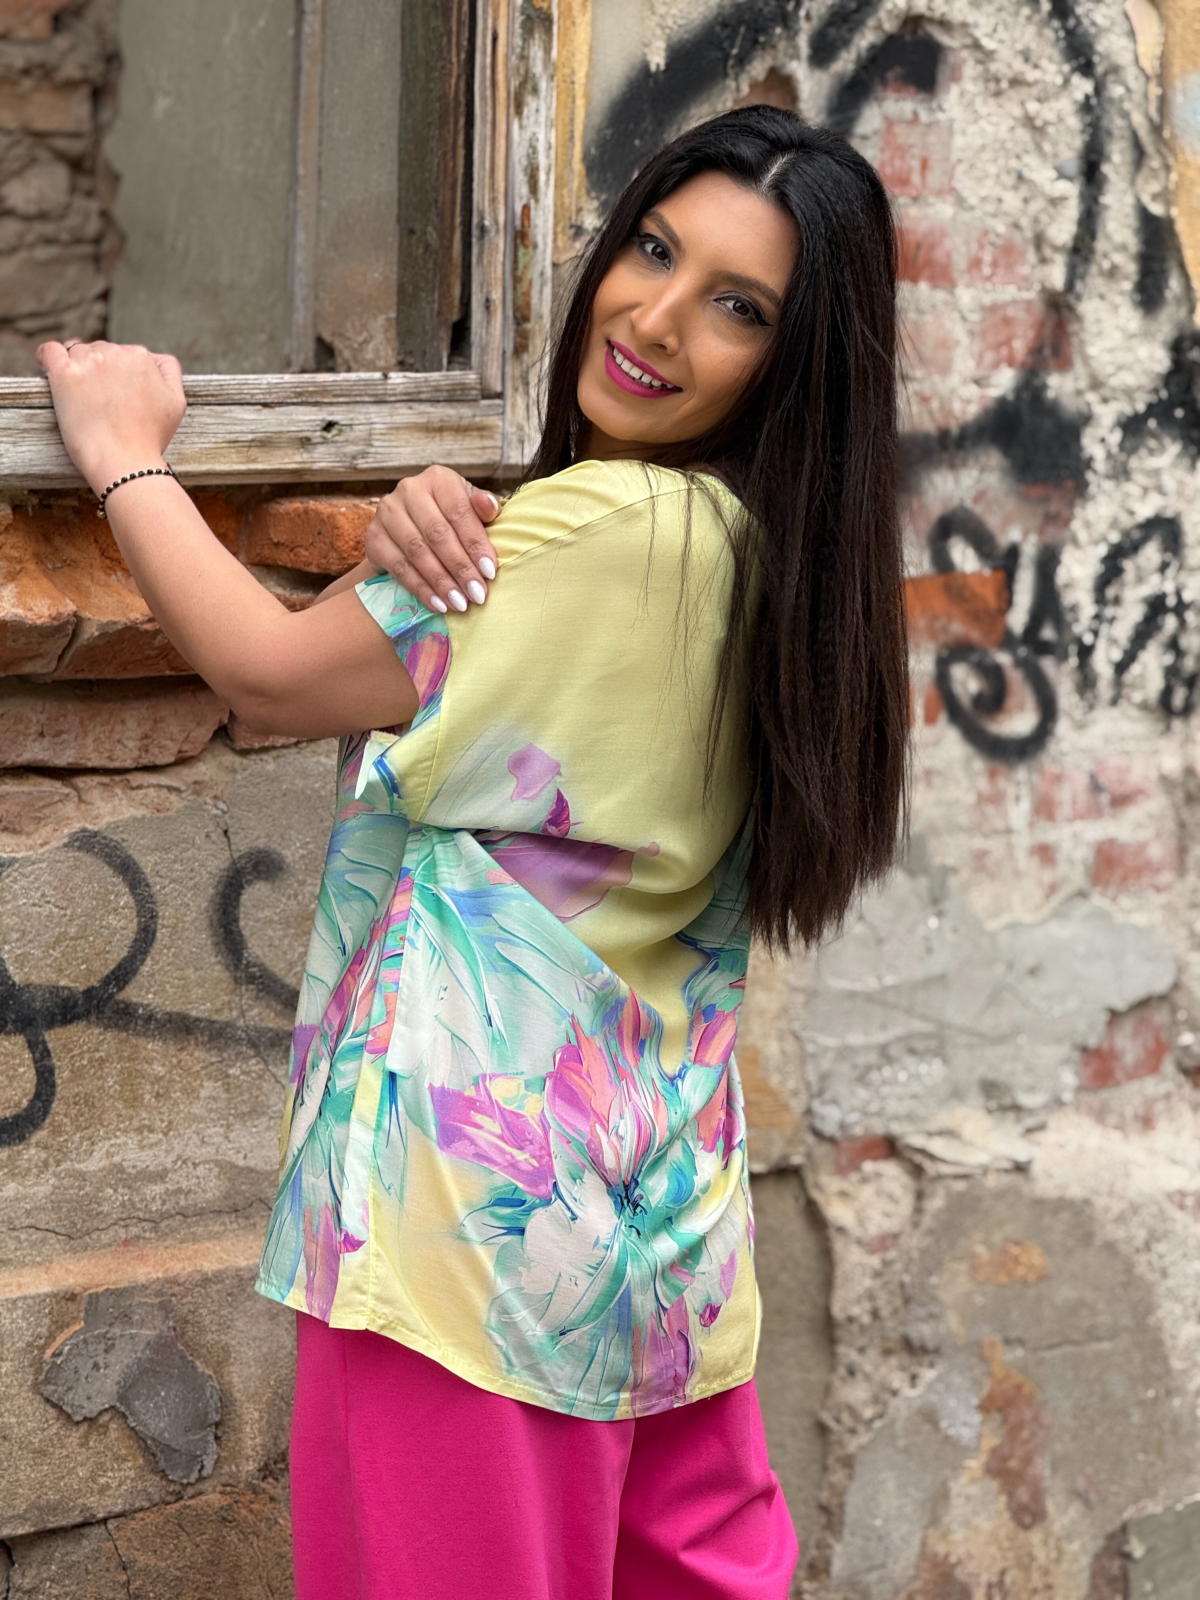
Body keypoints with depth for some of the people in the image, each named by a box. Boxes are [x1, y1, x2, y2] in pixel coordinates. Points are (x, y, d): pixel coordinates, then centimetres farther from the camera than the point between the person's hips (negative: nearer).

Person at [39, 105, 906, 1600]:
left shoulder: (612, 523, -19)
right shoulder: (751, 547, 8)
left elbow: (274, 677, -13)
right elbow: (428, 705, 14)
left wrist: (125, 457, 1)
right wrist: (427, 539, -8)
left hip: (480, 1193, -9)